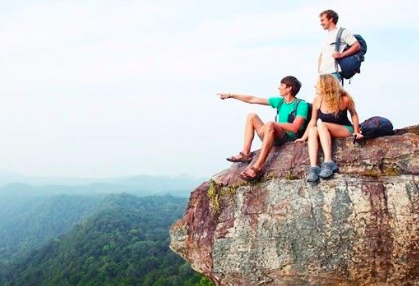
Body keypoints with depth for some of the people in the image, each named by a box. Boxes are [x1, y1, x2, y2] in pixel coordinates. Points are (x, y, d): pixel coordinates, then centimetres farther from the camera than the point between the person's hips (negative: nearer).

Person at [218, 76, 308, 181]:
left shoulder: (301, 105, -6)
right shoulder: (280, 101, 13)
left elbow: (294, 128, -18)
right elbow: (252, 99, 13)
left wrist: (274, 124, -15)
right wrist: (230, 95, 11)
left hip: (289, 139, -8)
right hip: (275, 138, 8)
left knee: (270, 124, -36)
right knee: (252, 116, 3)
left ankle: (257, 167, -44)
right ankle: (245, 154, -12)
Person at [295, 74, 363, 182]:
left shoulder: (344, 99, -16)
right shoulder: (317, 100, -8)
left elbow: (353, 114, 0)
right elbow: (313, 121, -2)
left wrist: (356, 132, -7)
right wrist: (304, 137, -8)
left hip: (345, 130, -4)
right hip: (325, 132, 4)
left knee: (321, 125, -32)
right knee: (312, 130, -29)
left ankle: (328, 163, -38)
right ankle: (313, 167, -41)